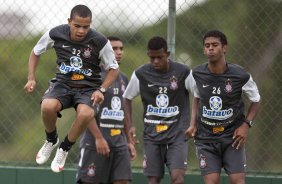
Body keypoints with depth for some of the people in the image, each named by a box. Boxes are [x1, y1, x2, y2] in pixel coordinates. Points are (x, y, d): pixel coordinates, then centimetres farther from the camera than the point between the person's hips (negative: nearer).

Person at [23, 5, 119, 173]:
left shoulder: (100, 42, -14)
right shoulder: (55, 34, -10)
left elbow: (114, 69, 1)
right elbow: (36, 52, 11)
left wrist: (101, 90, -14)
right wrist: (32, 78, 0)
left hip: (88, 88, -1)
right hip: (62, 83, 1)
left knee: (86, 114, -37)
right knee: (47, 106, -34)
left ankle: (64, 148, -7)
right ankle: (51, 140, 1)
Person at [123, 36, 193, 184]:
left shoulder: (183, 72, -6)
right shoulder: (140, 74, 0)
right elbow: (127, 98, 13)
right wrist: (130, 126, 4)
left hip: (177, 134, -2)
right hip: (152, 135, 2)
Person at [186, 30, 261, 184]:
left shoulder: (241, 76, -11)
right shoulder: (197, 74, -3)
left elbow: (256, 101, 5)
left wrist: (246, 125, -9)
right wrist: (193, 123, 4)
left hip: (232, 136, -2)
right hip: (205, 137, 2)